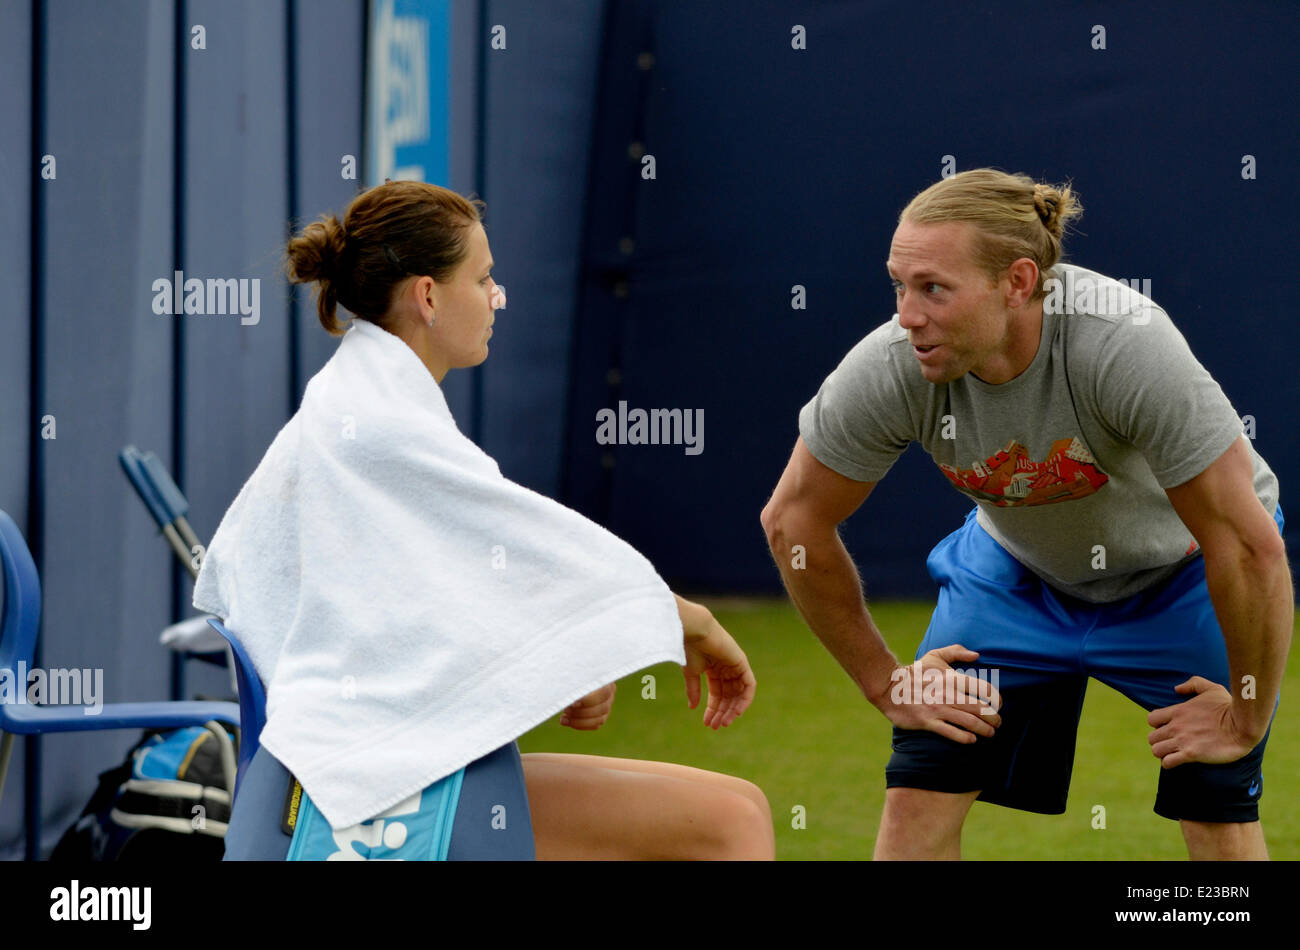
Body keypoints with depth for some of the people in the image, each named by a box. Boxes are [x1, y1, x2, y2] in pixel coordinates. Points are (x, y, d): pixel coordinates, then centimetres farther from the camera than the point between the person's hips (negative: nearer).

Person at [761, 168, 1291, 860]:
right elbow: (792, 520, -11)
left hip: (1182, 566, -3)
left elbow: (1246, 544, -33)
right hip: (1016, 562, 3)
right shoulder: (888, 371, -29)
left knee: (1219, 825, -13)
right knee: (917, 804, -9)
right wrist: (884, 682, -5)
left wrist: (1246, 719, -23)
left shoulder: (1127, 348, -40)